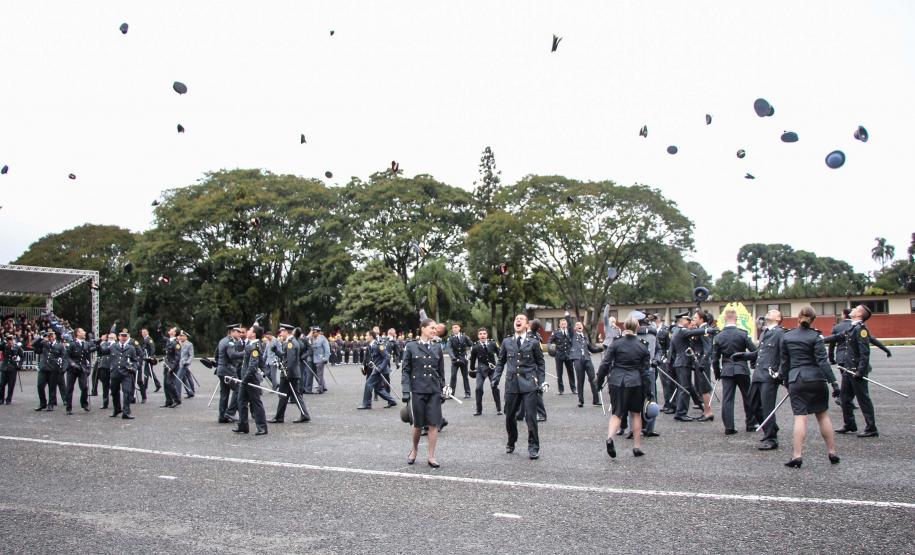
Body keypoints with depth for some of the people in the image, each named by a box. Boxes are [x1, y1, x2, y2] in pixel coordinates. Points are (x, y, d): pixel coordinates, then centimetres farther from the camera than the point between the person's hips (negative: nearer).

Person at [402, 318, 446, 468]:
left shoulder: (437, 347, 7)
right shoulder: (411, 347, -1)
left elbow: (441, 371, 12)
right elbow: (405, 370, -2)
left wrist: (443, 388, 9)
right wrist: (405, 391, -9)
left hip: (434, 391, 2)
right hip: (417, 390, -2)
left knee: (434, 424, -1)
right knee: (418, 424, 6)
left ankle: (431, 457, 9)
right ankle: (414, 450, 32)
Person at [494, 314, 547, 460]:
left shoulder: (533, 342, 2)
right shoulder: (506, 342, 8)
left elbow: (540, 363, 7)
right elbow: (501, 361, 16)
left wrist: (542, 381, -1)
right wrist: (496, 377, 5)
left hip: (529, 383, -3)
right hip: (512, 383, 3)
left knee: (531, 416, -7)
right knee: (509, 415, 10)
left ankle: (533, 447, 6)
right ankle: (511, 442, 33)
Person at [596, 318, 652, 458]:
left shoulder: (616, 343, -4)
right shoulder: (642, 346, 0)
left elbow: (605, 363, -6)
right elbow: (645, 371, 2)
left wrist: (599, 380, 6)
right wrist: (648, 392, 6)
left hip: (616, 381, 0)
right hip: (635, 382, 0)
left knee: (617, 413, 7)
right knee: (636, 413, 14)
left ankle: (610, 437, -19)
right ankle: (637, 447, 17)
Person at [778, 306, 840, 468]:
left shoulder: (786, 337, 4)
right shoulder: (815, 336, -4)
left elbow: (785, 362, 9)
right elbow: (823, 361, -11)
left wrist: (785, 380, 19)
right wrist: (834, 382, -11)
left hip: (796, 380, 1)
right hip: (816, 379, -1)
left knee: (800, 417, -2)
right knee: (823, 415, 11)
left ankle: (797, 455, -10)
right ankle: (832, 453, 17)